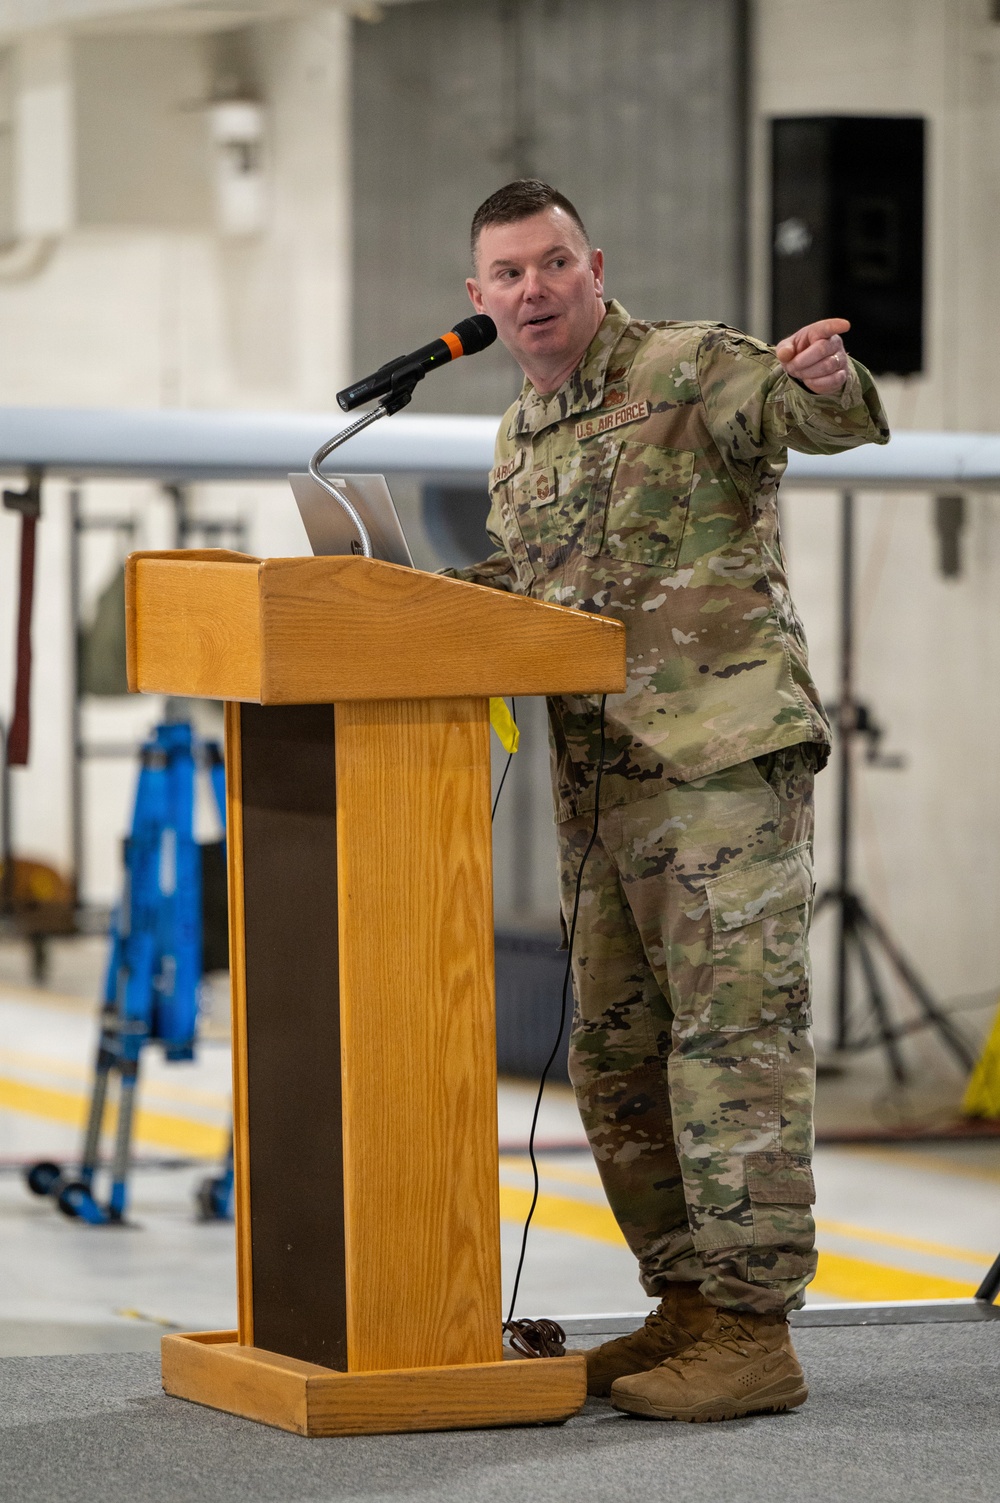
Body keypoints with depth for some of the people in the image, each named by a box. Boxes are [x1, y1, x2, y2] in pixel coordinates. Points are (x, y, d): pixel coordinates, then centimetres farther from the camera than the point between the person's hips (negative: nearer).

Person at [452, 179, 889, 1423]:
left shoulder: (691, 367, -5)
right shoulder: (519, 446, 20)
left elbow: (826, 422, -23)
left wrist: (829, 381, -47)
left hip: (725, 757, -9)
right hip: (600, 791, 9)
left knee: (734, 1032, -11)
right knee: (617, 1055, 11)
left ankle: (753, 1330, -10)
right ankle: (688, 1307, 20)